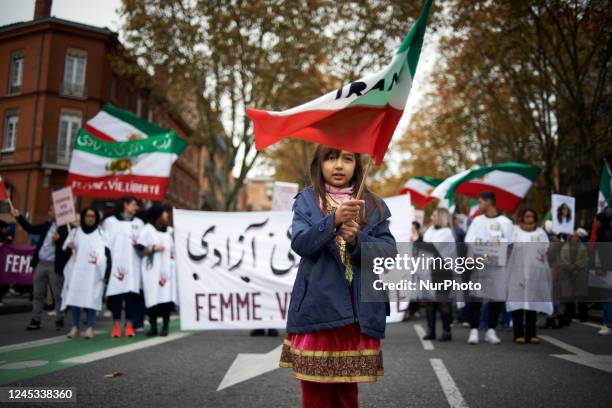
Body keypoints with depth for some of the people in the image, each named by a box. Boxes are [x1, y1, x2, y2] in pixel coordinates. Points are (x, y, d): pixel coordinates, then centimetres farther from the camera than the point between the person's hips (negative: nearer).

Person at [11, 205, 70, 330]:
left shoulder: (67, 227, -11)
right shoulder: (47, 225, 13)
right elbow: (31, 229, 19)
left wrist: (59, 239, -30)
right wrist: (18, 217, 14)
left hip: (55, 266, -7)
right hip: (41, 264, 7)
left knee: (58, 295, 3)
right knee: (38, 294, 11)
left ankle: (59, 320, 13)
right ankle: (35, 320, 18)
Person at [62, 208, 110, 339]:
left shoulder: (100, 234, 7)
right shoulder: (75, 232, 15)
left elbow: (106, 251, -1)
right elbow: (66, 247, 13)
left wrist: (99, 259, -20)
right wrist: (68, 247, -10)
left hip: (92, 272, -2)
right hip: (76, 271, 3)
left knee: (90, 299, -8)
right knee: (74, 298, -2)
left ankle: (90, 328, -4)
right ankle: (75, 327, 5)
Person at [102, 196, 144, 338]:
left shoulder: (139, 223, 18)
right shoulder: (110, 222, 10)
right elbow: (105, 243, 5)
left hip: (133, 265, 2)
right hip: (115, 264, -2)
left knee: (131, 293, -4)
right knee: (116, 293, -3)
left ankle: (129, 325, 0)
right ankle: (116, 326, 3)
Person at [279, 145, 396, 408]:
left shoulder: (373, 205, 7)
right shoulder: (307, 201, 3)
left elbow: (390, 251, -1)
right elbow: (300, 244, -11)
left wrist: (357, 240, -19)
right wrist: (334, 220, -26)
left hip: (358, 311, 2)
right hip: (318, 307, -1)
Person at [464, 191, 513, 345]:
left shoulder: (505, 222, 4)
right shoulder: (477, 221, 14)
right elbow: (469, 242, 7)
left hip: (498, 266, -2)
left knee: (497, 298, 2)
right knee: (475, 297, -3)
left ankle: (491, 331, 15)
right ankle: (474, 330, 3)